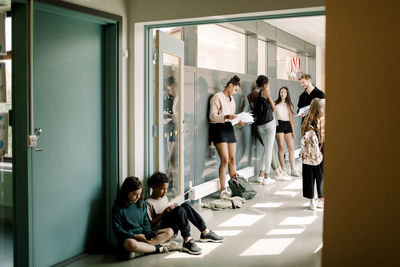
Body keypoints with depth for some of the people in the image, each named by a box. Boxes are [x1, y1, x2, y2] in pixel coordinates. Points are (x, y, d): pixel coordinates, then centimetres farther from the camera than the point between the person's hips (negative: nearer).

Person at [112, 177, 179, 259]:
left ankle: (141, 251, -29)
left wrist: (148, 234, -8)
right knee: (131, 244, -43)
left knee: (170, 231, -10)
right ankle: (159, 248, -24)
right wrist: (135, 236, -17)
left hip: (143, 235, 6)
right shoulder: (118, 207, -6)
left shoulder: (141, 204, 11)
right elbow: (117, 229, -8)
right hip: (128, 237, -6)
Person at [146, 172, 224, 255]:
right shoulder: (149, 203, -6)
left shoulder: (164, 197, 20)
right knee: (180, 209, -29)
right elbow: (150, 223, -13)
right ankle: (187, 241, -41)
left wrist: (174, 207, 7)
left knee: (185, 205, -14)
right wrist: (163, 213, -19)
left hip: (174, 227, 8)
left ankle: (205, 232, -16)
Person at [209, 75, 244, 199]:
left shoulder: (231, 99, 19)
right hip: (218, 128, -8)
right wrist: (227, 117, -25)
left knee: (232, 159, 5)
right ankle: (222, 190, -8)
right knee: (225, 159, -13)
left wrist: (238, 121, 3)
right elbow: (213, 116, -14)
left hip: (229, 128, 8)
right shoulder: (217, 97, -7)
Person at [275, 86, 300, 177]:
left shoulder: (289, 105, 15)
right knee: (281, 147, -5)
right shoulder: (275, 104, 5)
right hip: (279, 125, -3)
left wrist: (293, 130, 10)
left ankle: (293, 170, 0)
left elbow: (291, 118, 14)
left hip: (288, 125, 4)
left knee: (291, 148, -3)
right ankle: (283, 169, 2)